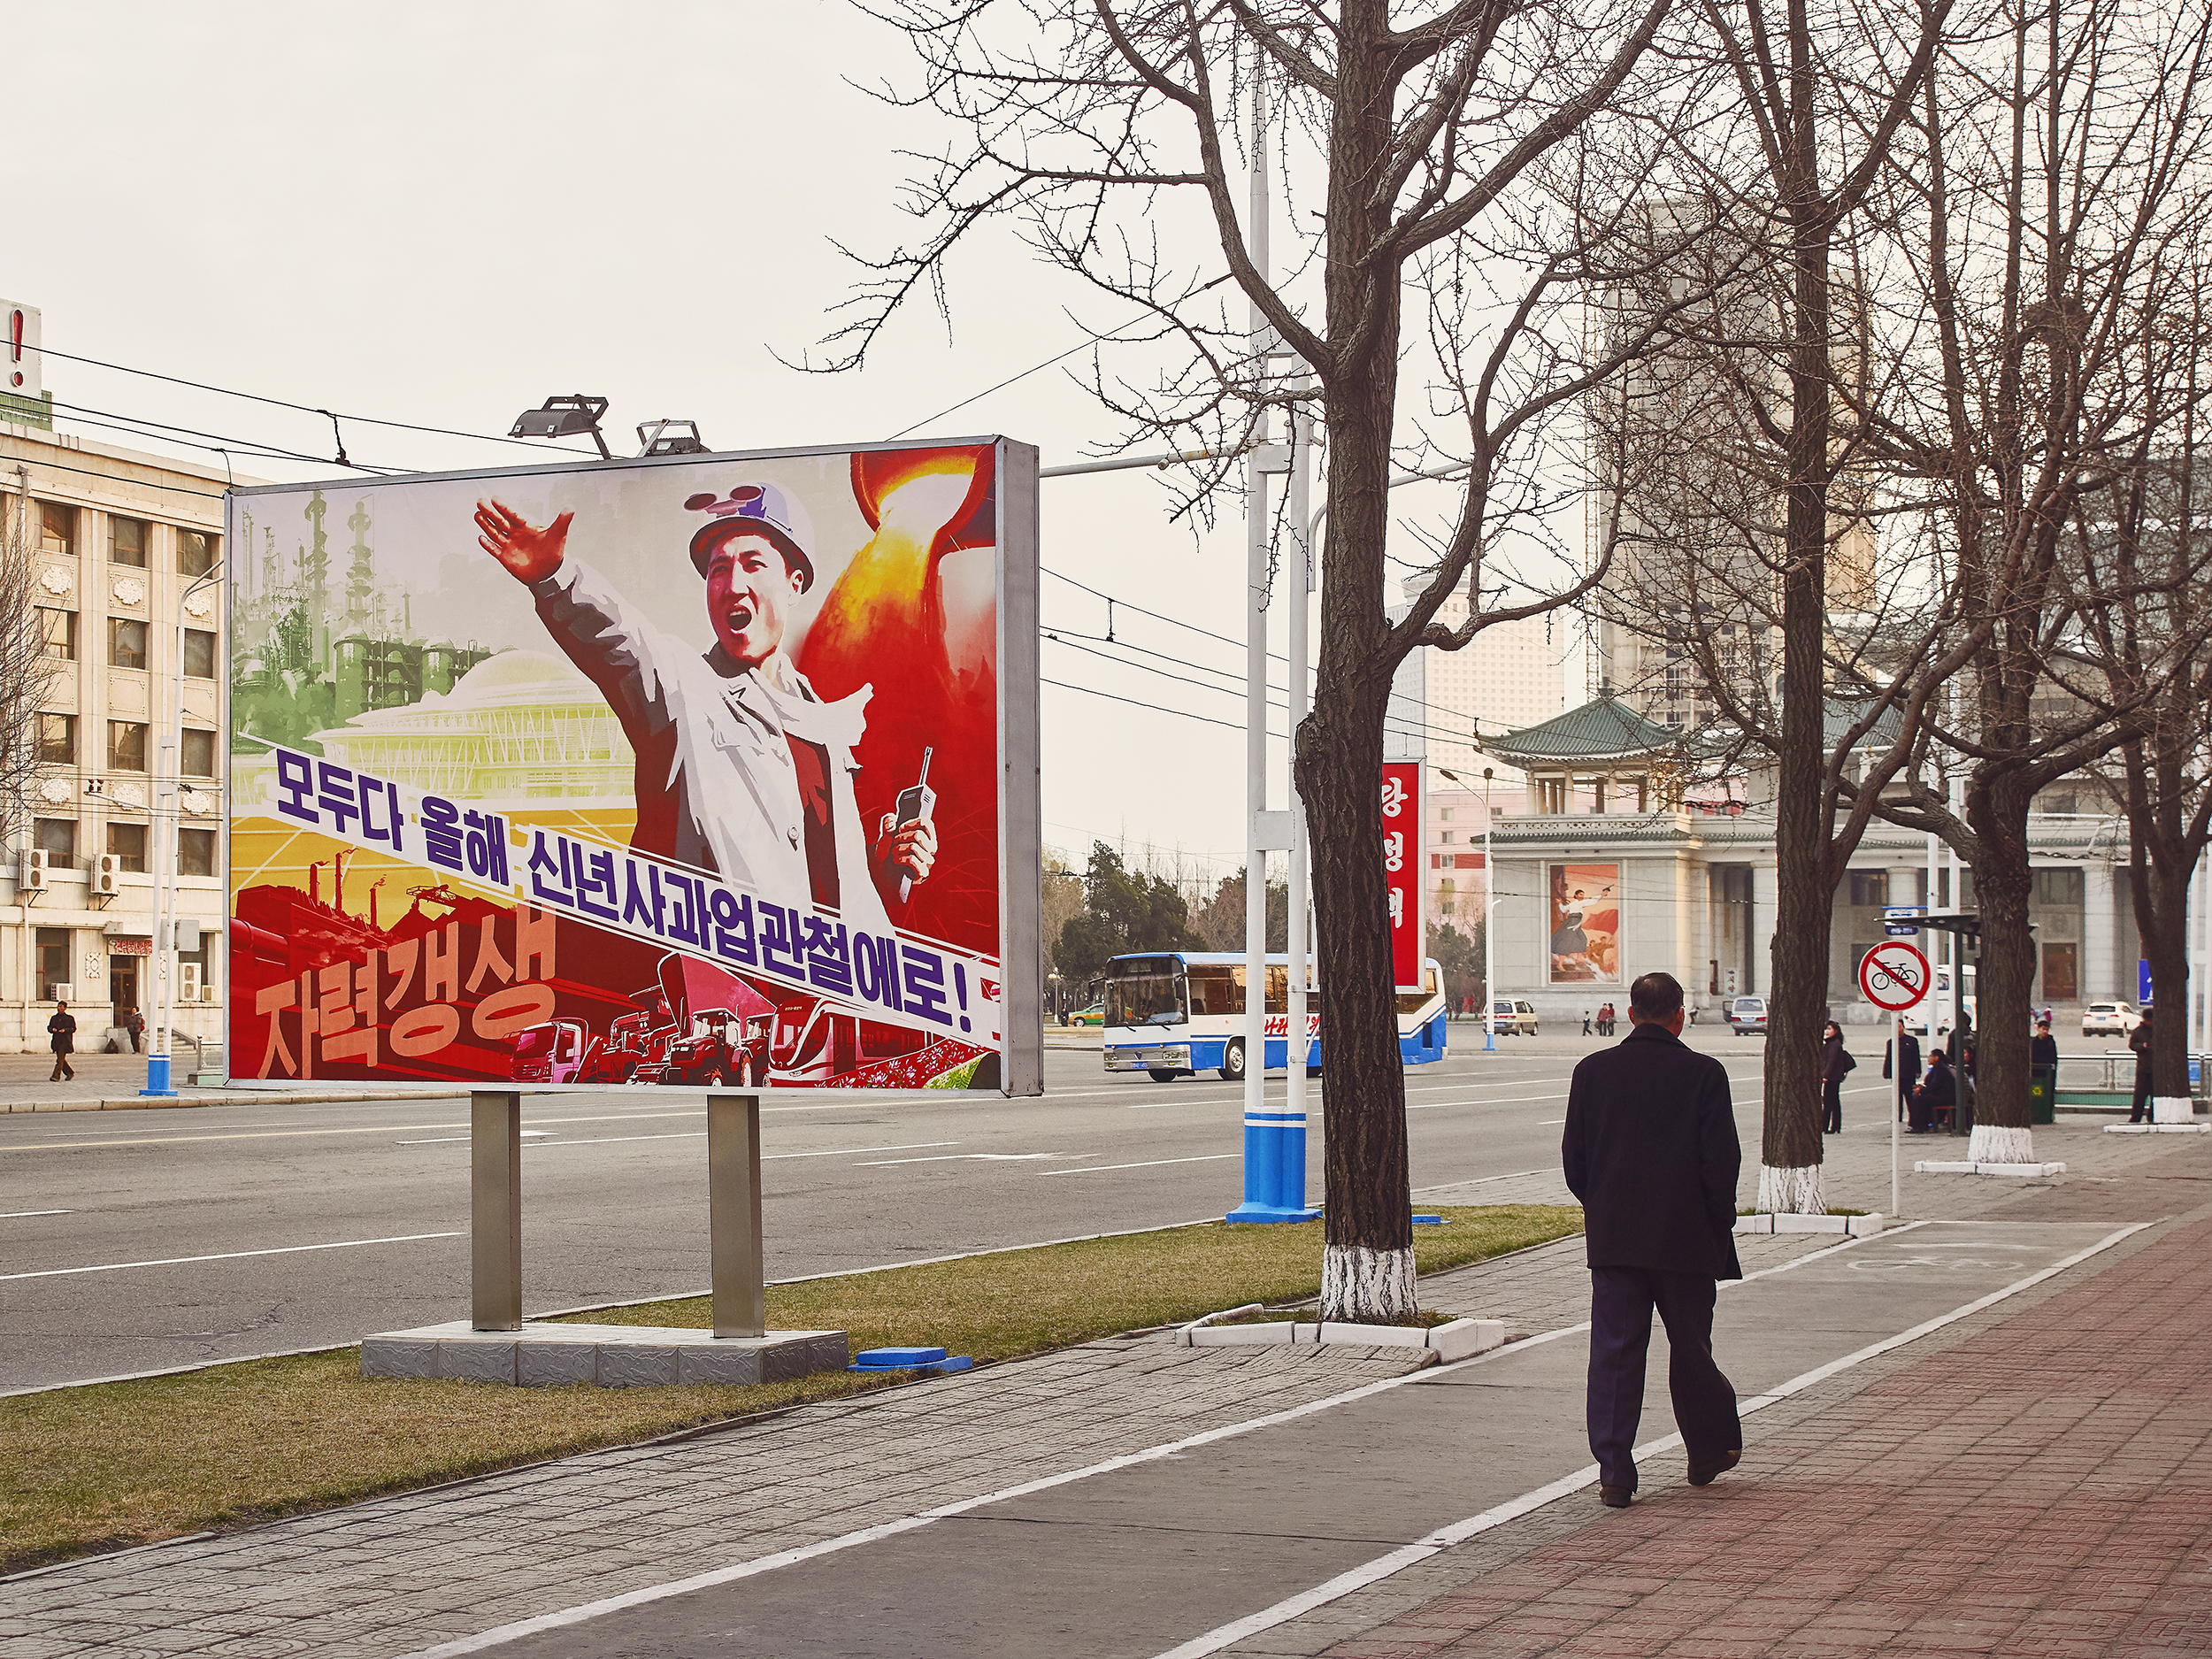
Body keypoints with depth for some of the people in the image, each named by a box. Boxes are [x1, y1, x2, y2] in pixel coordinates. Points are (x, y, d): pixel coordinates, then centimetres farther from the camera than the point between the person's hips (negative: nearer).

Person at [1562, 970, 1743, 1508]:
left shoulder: (1593, 1071, 0)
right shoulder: (1703, 1074, -7)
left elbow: (1573, 1156, 4)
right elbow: (1722, 1160, -7)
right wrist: (1720, 1222, 5)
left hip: (1613, 1238, 1)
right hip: (1687, 1240, -1)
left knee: (1614, 1350, 2)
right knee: (1690, 1348, 13)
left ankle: (1614, 1473, -3)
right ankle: (1710, 1451, 28)